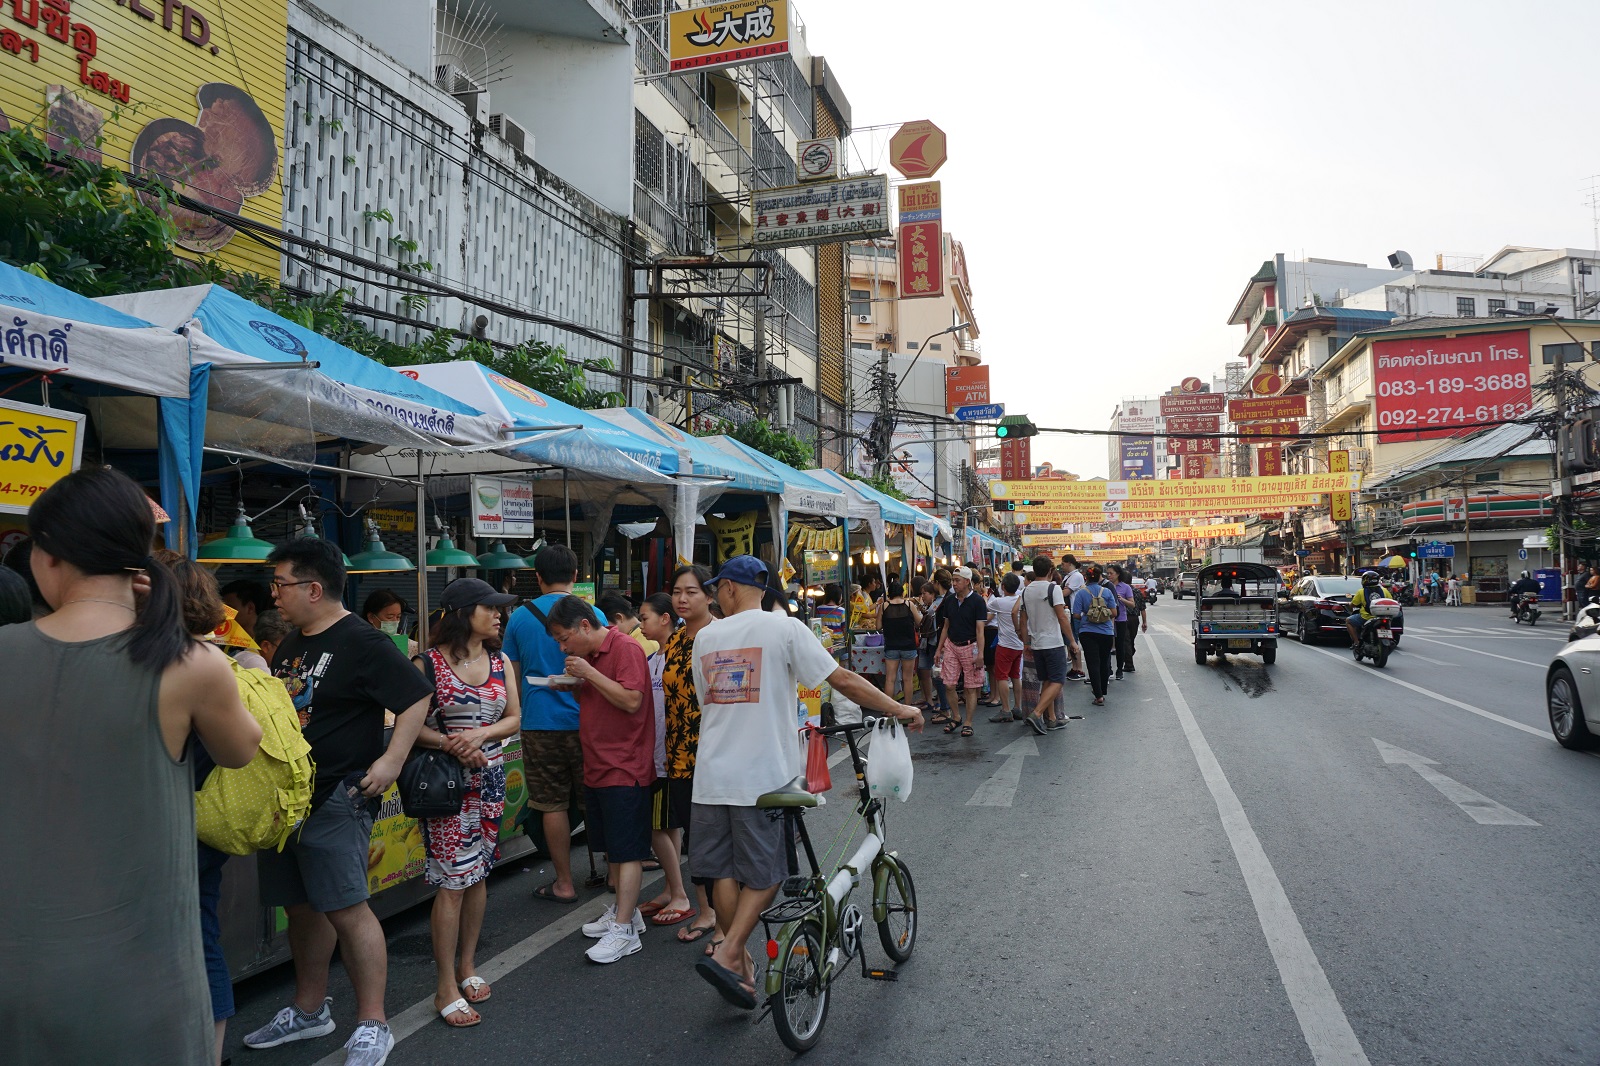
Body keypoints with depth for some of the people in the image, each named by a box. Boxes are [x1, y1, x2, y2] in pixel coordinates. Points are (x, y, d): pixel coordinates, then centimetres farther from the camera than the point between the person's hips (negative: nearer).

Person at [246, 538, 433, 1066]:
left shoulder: (362, 642, -13)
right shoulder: (289, 645, 14)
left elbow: (417, 696, -15)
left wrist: (391, 759, -22)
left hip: (335, 799, -8)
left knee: (346, 909, -7)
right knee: (301, 907, 17)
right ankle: (309, 1011, 33)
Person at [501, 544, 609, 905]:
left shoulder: (519, 617, 1)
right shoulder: (592, 614, -4)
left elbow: (512, 674, 11)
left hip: (539, 722, 0)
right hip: (583, 721, 0)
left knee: (553, 805, 6)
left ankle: (564, 883, 13)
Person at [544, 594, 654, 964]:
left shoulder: (625, 649, -14)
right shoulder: (590, 656, 14)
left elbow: (631, 700, -22)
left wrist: (588, 674, -19)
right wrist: (575, 686, 5)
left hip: (624, 768, -9)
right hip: (598, 766, 9)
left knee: (627, 850, -4)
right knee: (612, 847, 17)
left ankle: (624, 930, -1)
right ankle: (625, 911, 29)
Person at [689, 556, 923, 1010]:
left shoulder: (705, 638, 7)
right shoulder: (784, 628, -7)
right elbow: (844, 680, -10)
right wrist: (900, 709, 2)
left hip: (713, 774, 4)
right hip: (764, 776, -4)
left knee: (725, 871, 14)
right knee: (764, 874, 9)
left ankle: (739, 966, 23)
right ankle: (728, 954, -1)